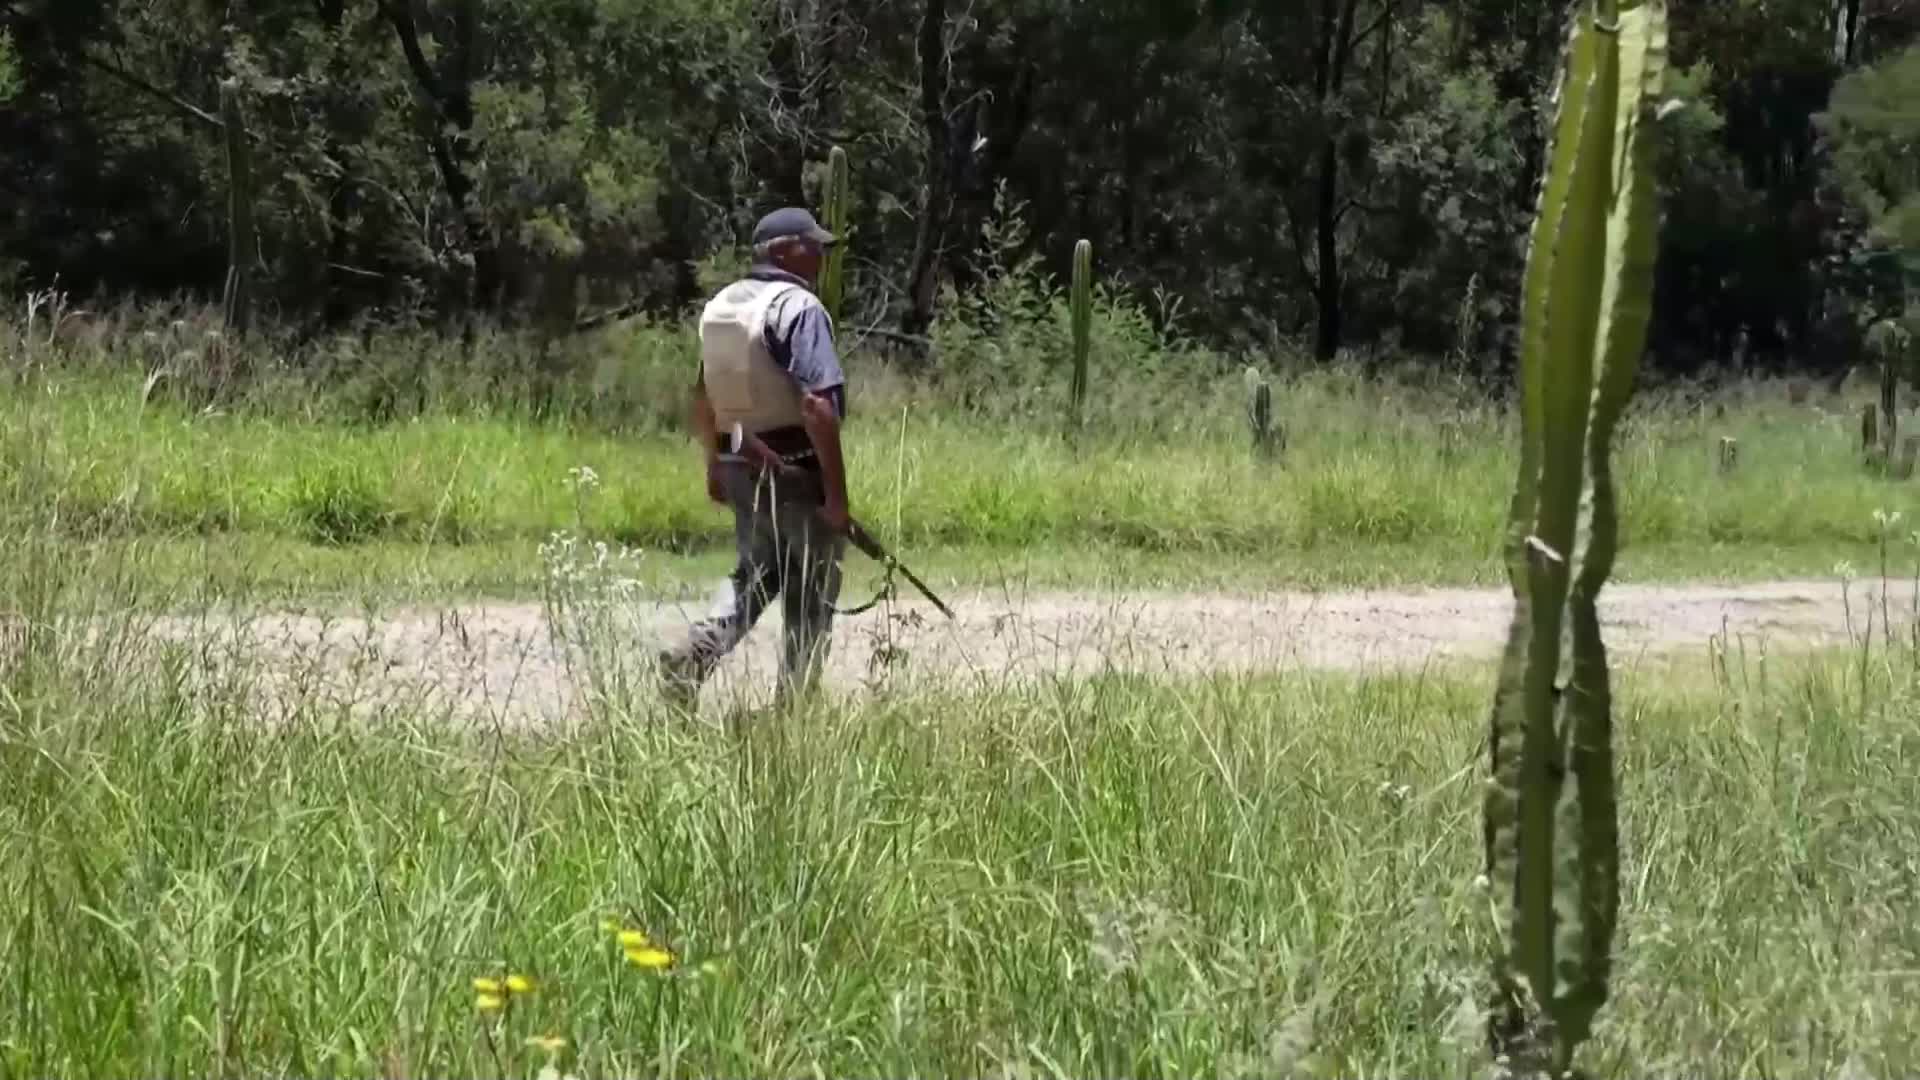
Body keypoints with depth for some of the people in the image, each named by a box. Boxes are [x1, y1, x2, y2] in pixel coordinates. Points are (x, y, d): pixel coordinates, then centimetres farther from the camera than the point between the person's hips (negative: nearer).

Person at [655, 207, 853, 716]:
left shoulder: (720, 306, 9)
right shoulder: (799, 308, -16)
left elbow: (704, 398, 16)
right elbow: (817, 404, -24)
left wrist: (714, 465, 26)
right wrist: (836, 488, -21)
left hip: (739, 468, 7)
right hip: (798, 470, -7)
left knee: (754, 572, 21)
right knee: (811, 593, 6)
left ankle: (691, 654, 0)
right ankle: (793, 707, 11)